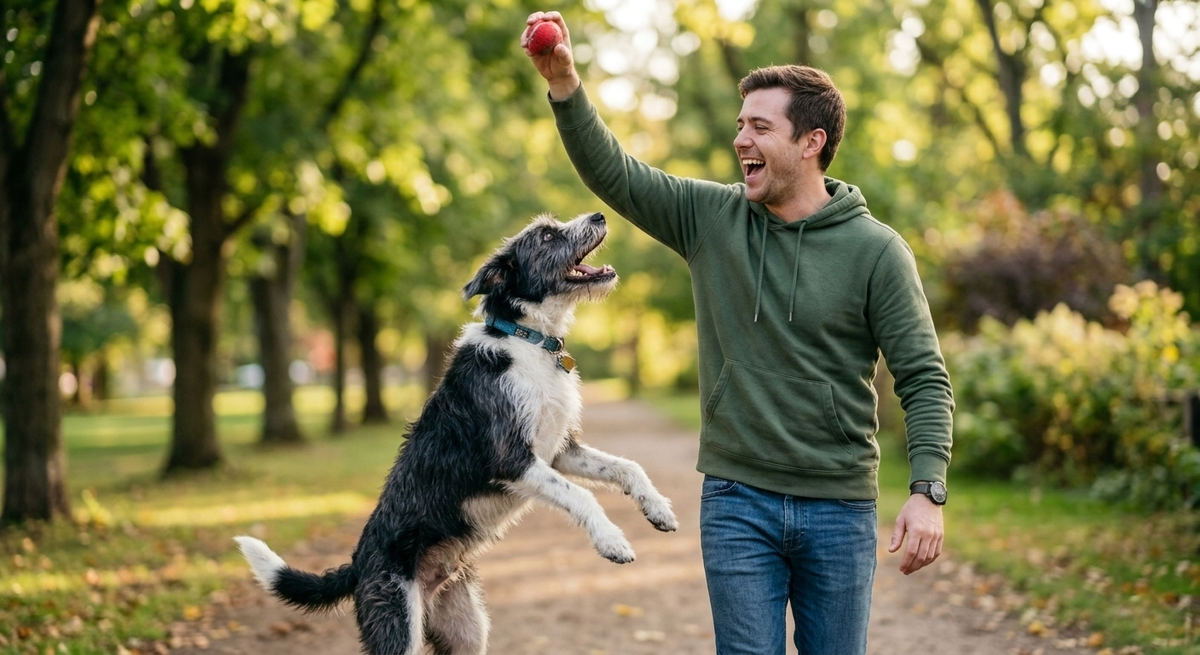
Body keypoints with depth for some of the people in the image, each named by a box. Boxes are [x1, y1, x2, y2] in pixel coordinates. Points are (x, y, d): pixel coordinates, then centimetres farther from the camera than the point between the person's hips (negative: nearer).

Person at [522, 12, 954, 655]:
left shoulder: (875, 250, -6)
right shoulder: (711, 217, 2)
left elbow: (924, 379, -7)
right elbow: (613, 172, 0)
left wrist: (927, 492, -18)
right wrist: (564, 83, -15)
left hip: (839, 507, -1)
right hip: (737, 503, 1)